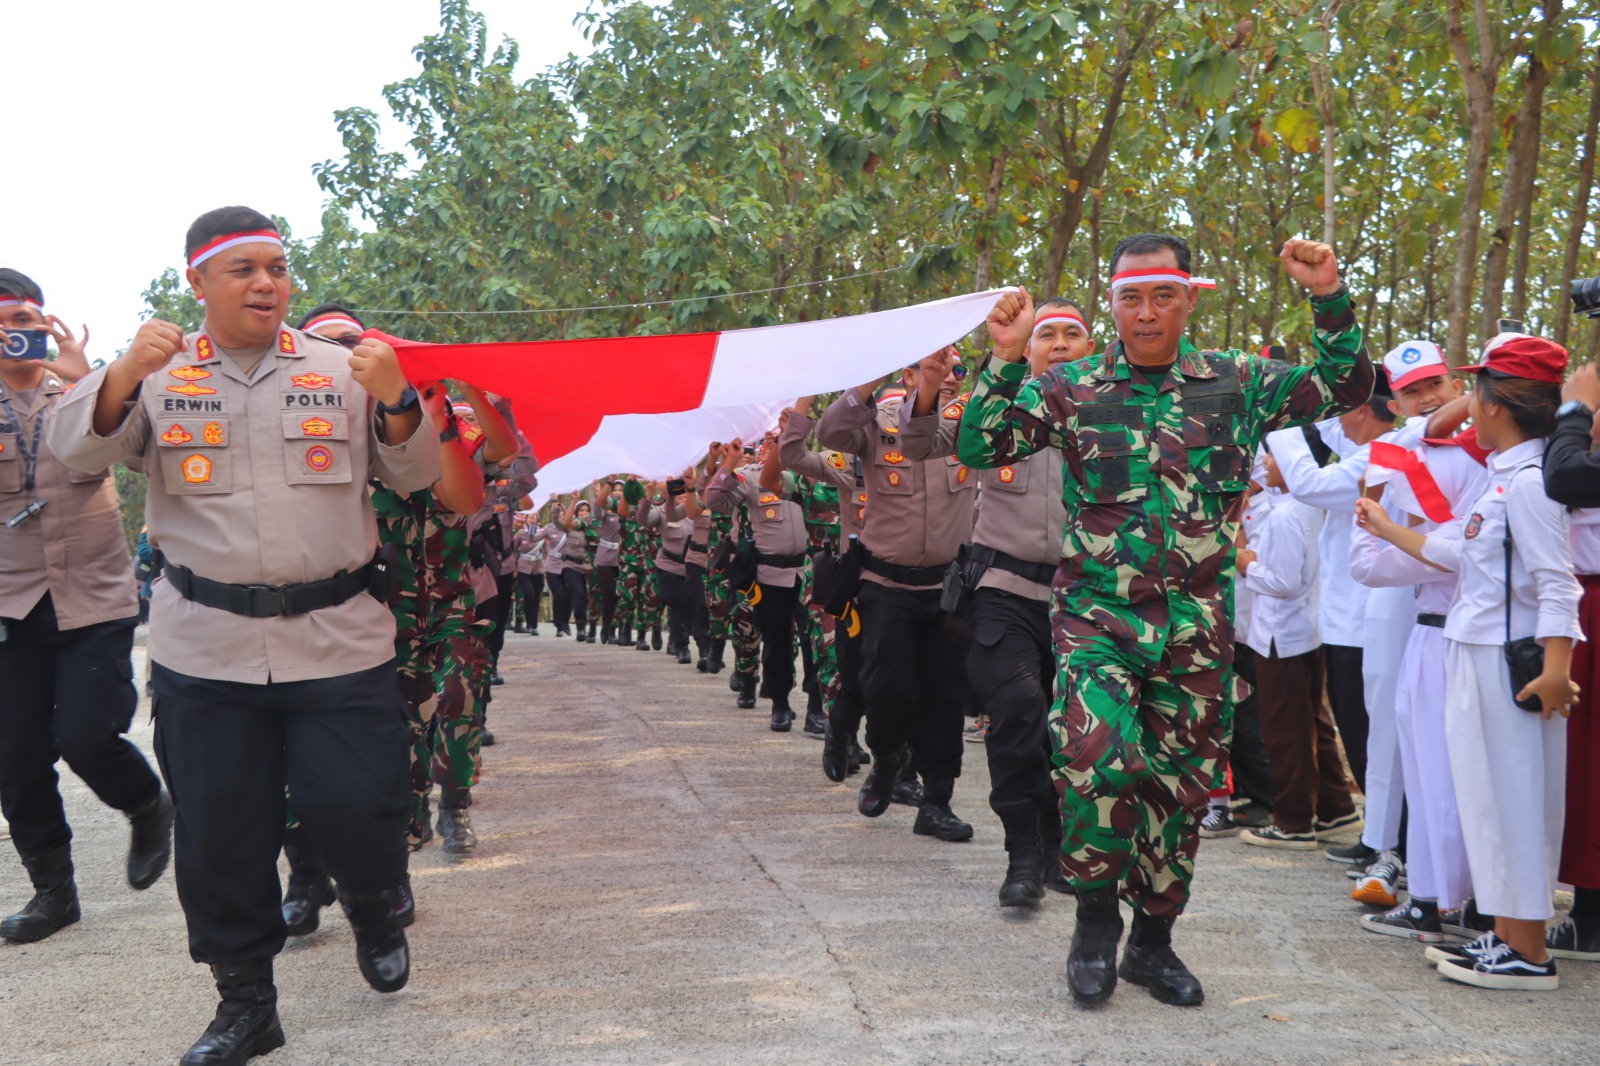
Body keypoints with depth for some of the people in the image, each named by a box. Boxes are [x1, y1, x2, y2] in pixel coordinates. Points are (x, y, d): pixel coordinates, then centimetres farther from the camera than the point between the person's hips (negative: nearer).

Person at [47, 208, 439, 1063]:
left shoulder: (340, 371, 5)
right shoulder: (161, 373, 5)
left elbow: (416, 477, 3)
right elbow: (77, 450, -6)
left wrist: (395, 401, -16)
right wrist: (128, 373, -23)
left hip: (336, 638, 0)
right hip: (205, 646, 1)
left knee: (356, 807, -2)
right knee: (219, 833, 6)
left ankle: (373, 910, 33)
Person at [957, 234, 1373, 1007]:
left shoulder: (1237, 384, 6)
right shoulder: (1069, 389, 2)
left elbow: (1347, 387, 6)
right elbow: (977, 449, -3)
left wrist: (1330, 299, -6)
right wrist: (1006, 360, -15)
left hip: (1198, 628, 2)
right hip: (1096, 615, -2)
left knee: (1182, 783, 9)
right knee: (1098, 757, -23)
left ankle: (1153, 939, 29)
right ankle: (1096, 919, 1)